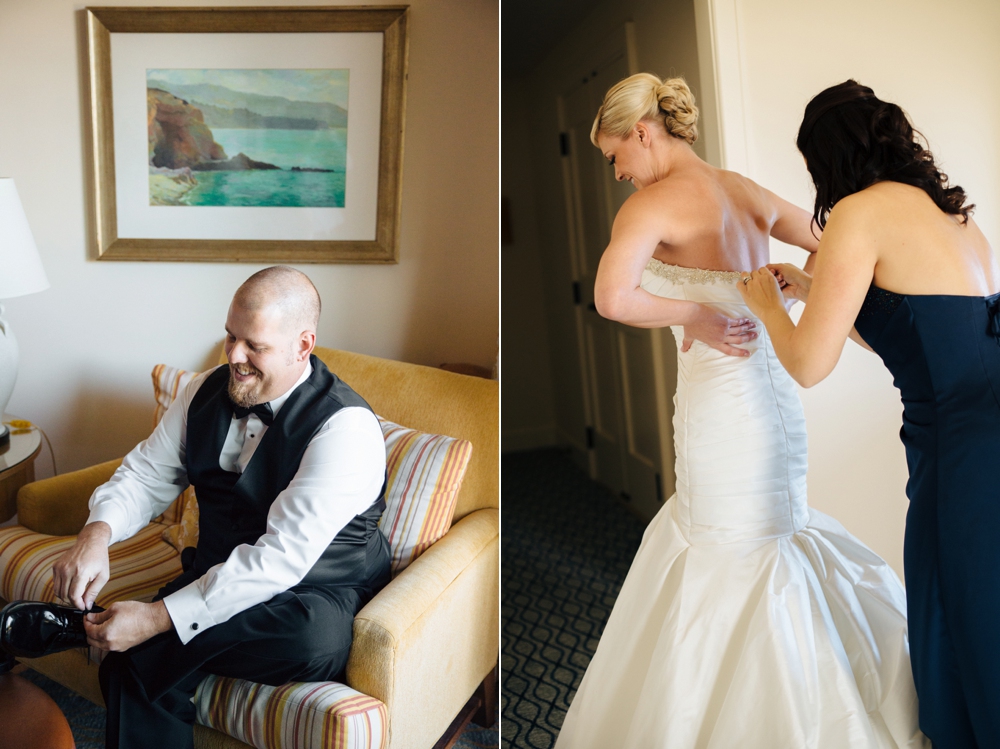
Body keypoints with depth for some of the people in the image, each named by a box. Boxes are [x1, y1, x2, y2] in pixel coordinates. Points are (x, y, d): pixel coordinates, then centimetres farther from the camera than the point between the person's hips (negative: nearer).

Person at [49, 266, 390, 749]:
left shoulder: (347, 428, -24)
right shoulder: (207, 392, 0)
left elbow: (283, 557, -29)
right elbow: (147, 474, 6)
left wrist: (159, 618, -31)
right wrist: (96, 533, -17)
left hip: (317, 593, -4)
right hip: (219, 576, 5)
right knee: (134, 664, -23)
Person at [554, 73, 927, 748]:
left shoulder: (654, 202, -12)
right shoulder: (746, 191, 11)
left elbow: (612, 299, -27)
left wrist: (693, 315, -15)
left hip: (724, 399, -8)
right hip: (771, 383, 8)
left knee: (743, 566, 10)